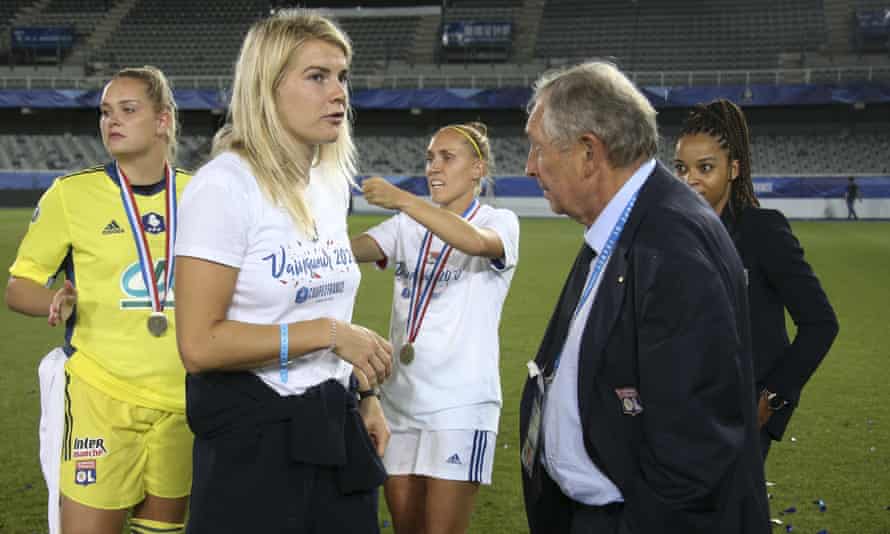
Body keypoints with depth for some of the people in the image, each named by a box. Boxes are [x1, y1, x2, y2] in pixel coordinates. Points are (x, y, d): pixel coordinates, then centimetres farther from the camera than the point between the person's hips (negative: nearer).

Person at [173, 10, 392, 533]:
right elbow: (200, 344, -21)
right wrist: (327, 334, -20)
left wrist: (363, 395, 14)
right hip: (254, 435, -7)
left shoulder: (332, 181, 8)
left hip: (335, 428, 7)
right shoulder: (224, 186, -16)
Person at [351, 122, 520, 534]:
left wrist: (401, 199, -35)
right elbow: (350, 249, -7)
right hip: (401, 398, 5)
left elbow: (476, 242, -28)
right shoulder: (407, 226, 10)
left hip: (461, 405, -5)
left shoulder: (500, 222, -3)